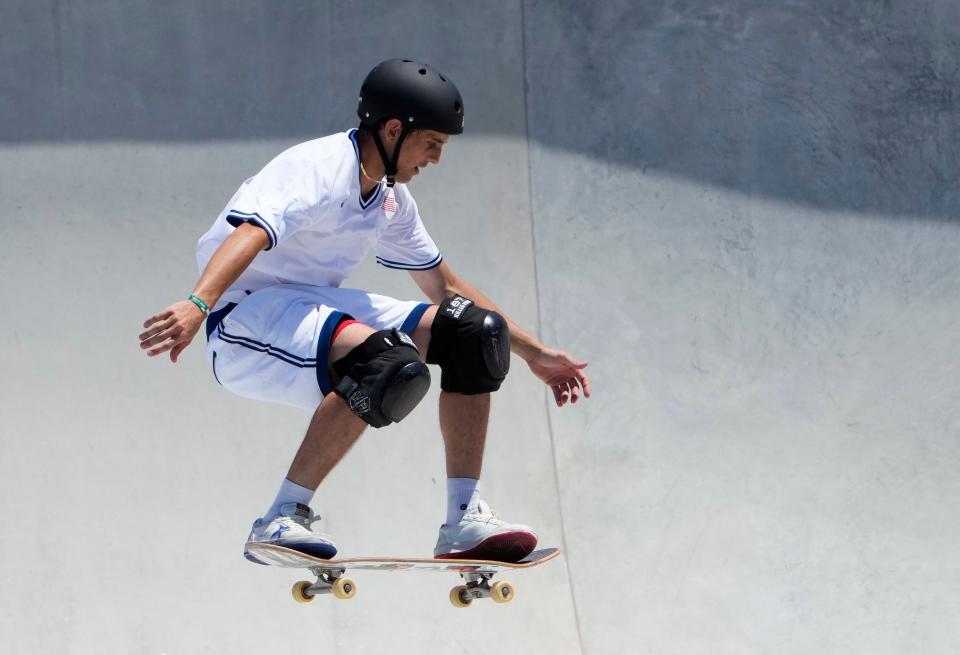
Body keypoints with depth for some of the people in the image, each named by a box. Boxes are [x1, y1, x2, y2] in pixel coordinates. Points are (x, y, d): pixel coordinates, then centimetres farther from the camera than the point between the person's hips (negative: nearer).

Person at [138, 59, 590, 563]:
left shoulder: (391, 197, 13)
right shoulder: (322, 169, -17)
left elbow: (445, 287, 26)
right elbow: (250, 234, -35)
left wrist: (533, 353, 27)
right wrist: (197, 305, -52)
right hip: (249, 312, -10)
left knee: (474, 333, 2)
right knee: (391, 367, -34)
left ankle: (465, 521, 1)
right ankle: (281, 520, -29)